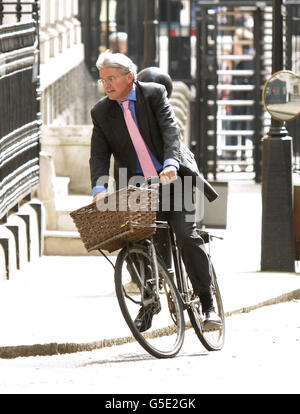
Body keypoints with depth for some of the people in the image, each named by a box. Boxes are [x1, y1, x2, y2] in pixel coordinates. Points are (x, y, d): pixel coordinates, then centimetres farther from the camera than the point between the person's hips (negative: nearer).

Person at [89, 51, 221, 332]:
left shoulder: (154, 94, -6)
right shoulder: (101, 112, 1)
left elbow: (171, 131, -18)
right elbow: (99, 155, -7)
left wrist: (171, 163, -36)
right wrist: (99, 188, -25)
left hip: (172, 178, -3)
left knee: (187, 237, -16)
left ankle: (207, 304, -5)